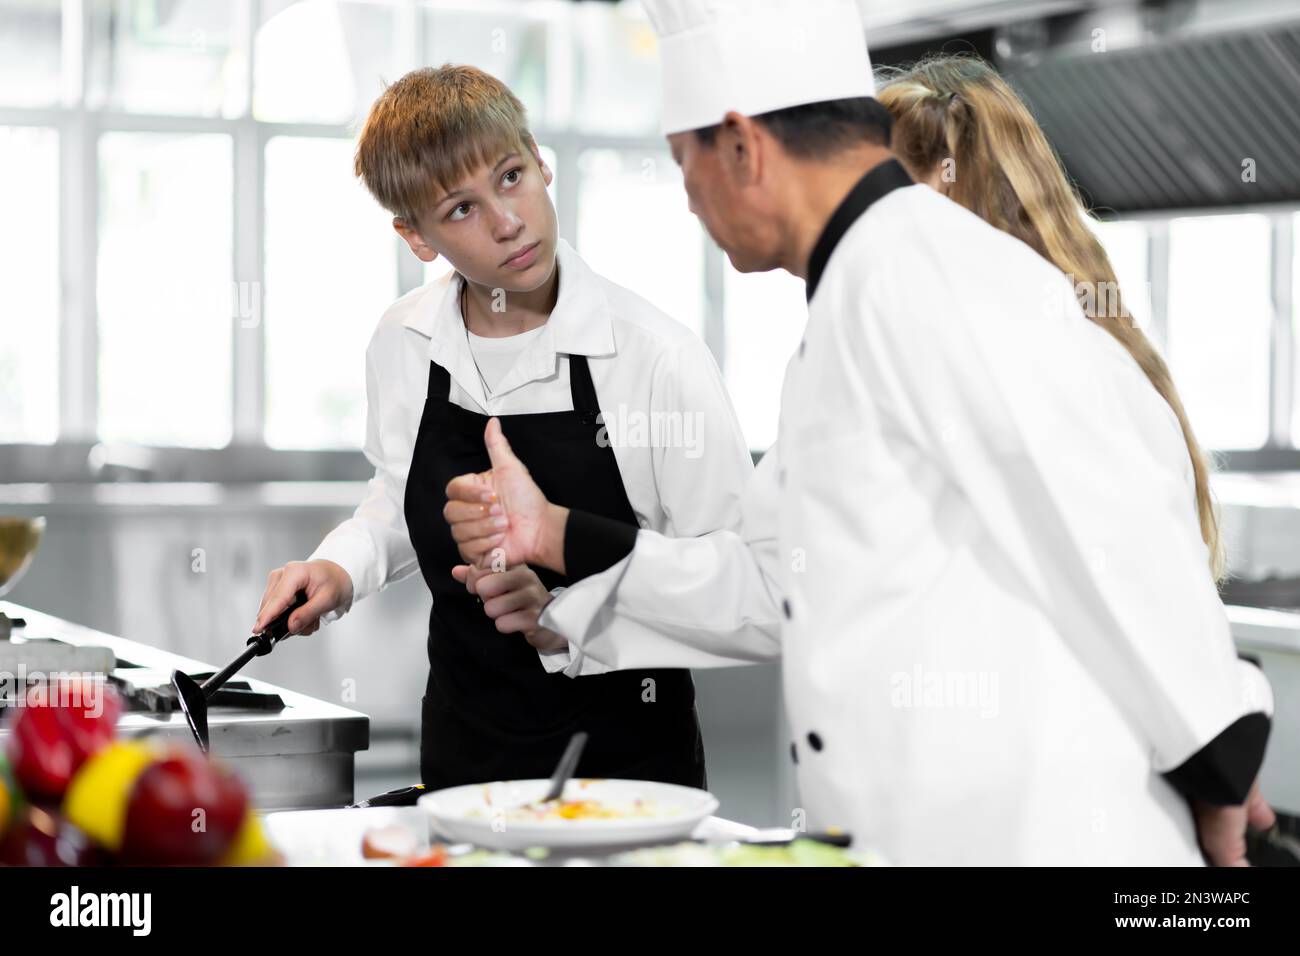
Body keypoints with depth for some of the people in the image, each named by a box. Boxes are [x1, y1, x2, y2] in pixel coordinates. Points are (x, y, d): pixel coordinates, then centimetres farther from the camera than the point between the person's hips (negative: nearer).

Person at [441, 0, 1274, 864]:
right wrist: (554, 535, 19)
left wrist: (1213, 770, -13)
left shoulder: (917, 268, -13)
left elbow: (1111, 526, -20)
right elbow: (780, 588, 21)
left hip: (1039, 832, -9)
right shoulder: (861, 289, 18)